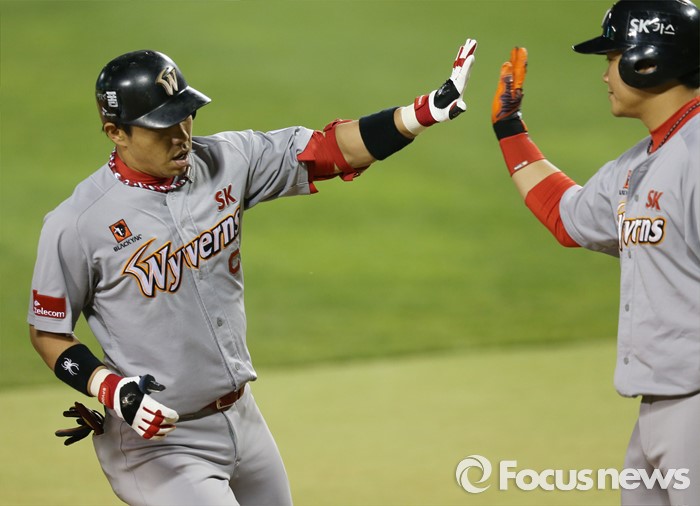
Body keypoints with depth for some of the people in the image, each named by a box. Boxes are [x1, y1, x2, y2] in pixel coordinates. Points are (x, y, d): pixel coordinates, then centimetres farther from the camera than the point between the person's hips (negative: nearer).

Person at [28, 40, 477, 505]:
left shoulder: (226, 162, -2)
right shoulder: (77, 223, -15)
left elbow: (330, 151, -4)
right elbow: (47, 332, -6)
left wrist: (430, 110, -16)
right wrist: (113, 390, -22)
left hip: (243, 418, 6)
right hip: (153, 440, -6)